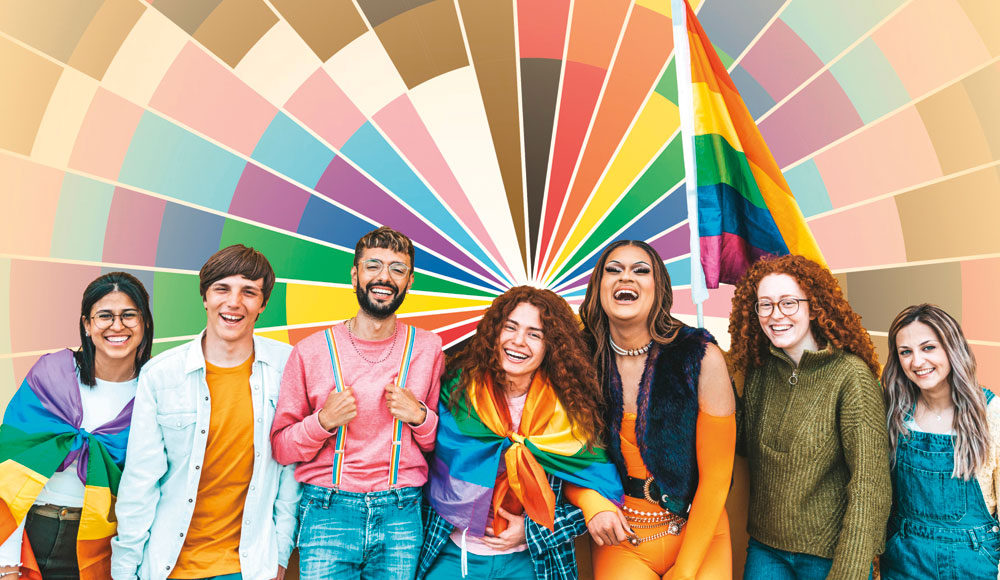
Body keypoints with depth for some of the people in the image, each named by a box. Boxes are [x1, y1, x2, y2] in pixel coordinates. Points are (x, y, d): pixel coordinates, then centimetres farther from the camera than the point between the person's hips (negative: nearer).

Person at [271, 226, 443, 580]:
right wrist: (323, 421, -15)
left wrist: (420, 416, -11)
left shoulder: (428, 349, 2)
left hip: (401, 515, 1)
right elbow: (280, 448, 2)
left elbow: (442, 444, 9)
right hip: (327, 512, -1)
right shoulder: (310, 352, -2)